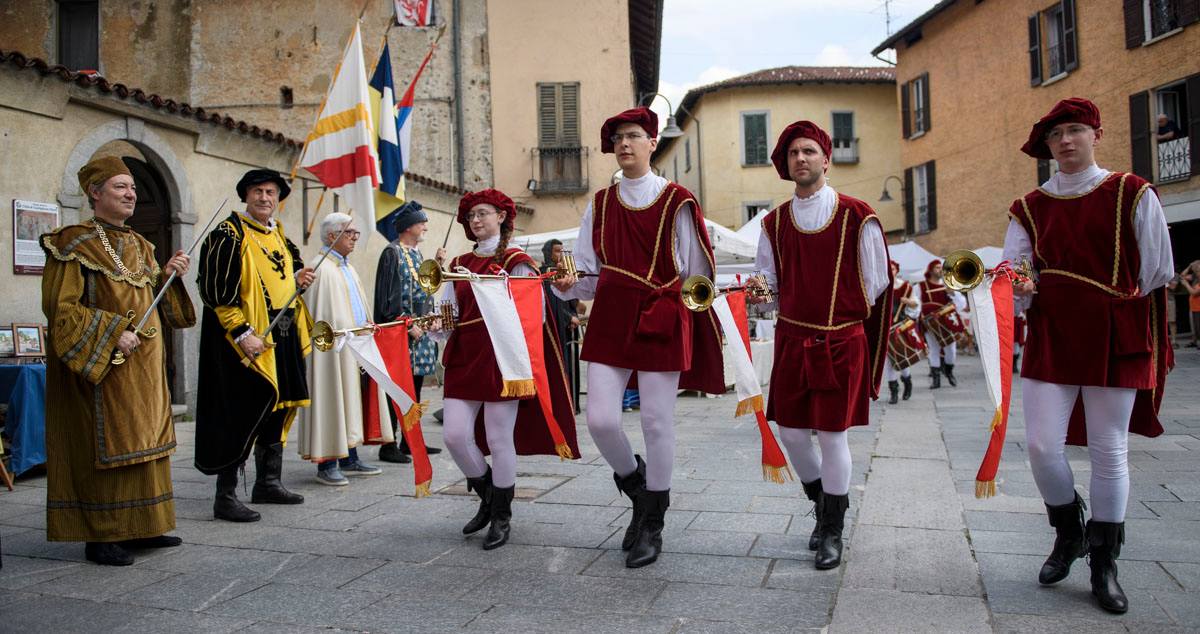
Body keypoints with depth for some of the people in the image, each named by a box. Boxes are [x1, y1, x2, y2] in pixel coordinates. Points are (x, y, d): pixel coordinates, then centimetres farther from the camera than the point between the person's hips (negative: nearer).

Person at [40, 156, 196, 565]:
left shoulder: (138, 246, 14)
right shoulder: (74, 244, -8)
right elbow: (60, 307, -13)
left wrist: (168, 276, 0)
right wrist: (112, 335, -21)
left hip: (143, 364, 8)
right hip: (100, 363, -7)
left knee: (142, 439, 10)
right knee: (103, 443, -4)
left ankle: (138, 527, 20)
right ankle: (100, 536, 5)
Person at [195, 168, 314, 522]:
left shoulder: (278, 234, 14)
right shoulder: (229, 234, -9)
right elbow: (216, 290, -16)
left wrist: (299, 278, 5)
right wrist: (243, 333, -22)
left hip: (283, 337, 8)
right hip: (249, 339, -8)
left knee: (277, 408, 13)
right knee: (242, 414, -7)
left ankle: (267, 483, 27)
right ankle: (225, 497, 2)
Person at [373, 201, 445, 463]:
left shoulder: (415, 252, 16)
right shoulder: (392, 253, -10)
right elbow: (389, 296, -16)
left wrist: (436, 264, 12)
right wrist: (408, 325, -18)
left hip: (418, 329, 9)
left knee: (415, 386, 12)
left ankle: (410, 441, 21)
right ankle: (389, 446, 2)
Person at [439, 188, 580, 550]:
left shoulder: (516, 262, 0)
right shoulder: (459, 265, 14)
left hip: (502, 357, -5)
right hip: (465, 358, 5)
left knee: (500, 439, -1)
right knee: (454, 434, -2)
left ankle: (501, 517, 16)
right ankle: (487, 496, 24)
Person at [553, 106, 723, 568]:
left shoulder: (676, 202, 0)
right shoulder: (601, 203, 11)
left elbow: (697, 276, 3)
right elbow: (588, 272, 10)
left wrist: (703, 326, 4)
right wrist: (567, 283, -11)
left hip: (662, 320, -3)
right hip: (610, 318, 4)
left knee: (657, 422, 1)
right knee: (600, 419, -5)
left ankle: (652, 526, 18)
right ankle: (637, 488, 27)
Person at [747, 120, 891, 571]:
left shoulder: (857, 217, -5)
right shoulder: (774, 223, 5)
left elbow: (875, 286, 1)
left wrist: (836, 312, 1)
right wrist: (761, 293, -8)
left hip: (841, 342, -4)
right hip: (791, 340, 4)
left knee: (832, 435, 0)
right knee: (790, 430, 7)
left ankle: (833, 533, 18)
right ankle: (824, 506, 35)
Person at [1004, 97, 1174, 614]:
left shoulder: (1132, 194, 1)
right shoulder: (1030, 208, 7)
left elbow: (1156, 270, 3)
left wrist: (1107, 310, 4)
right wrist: (1019, 289, -19)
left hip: (1115, 339, -2)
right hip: (1050, 339, 2)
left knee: (1109, 450, 4)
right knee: (1041, 444, -5)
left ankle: (1103, 565, 18)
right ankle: (1069, 532, 24)